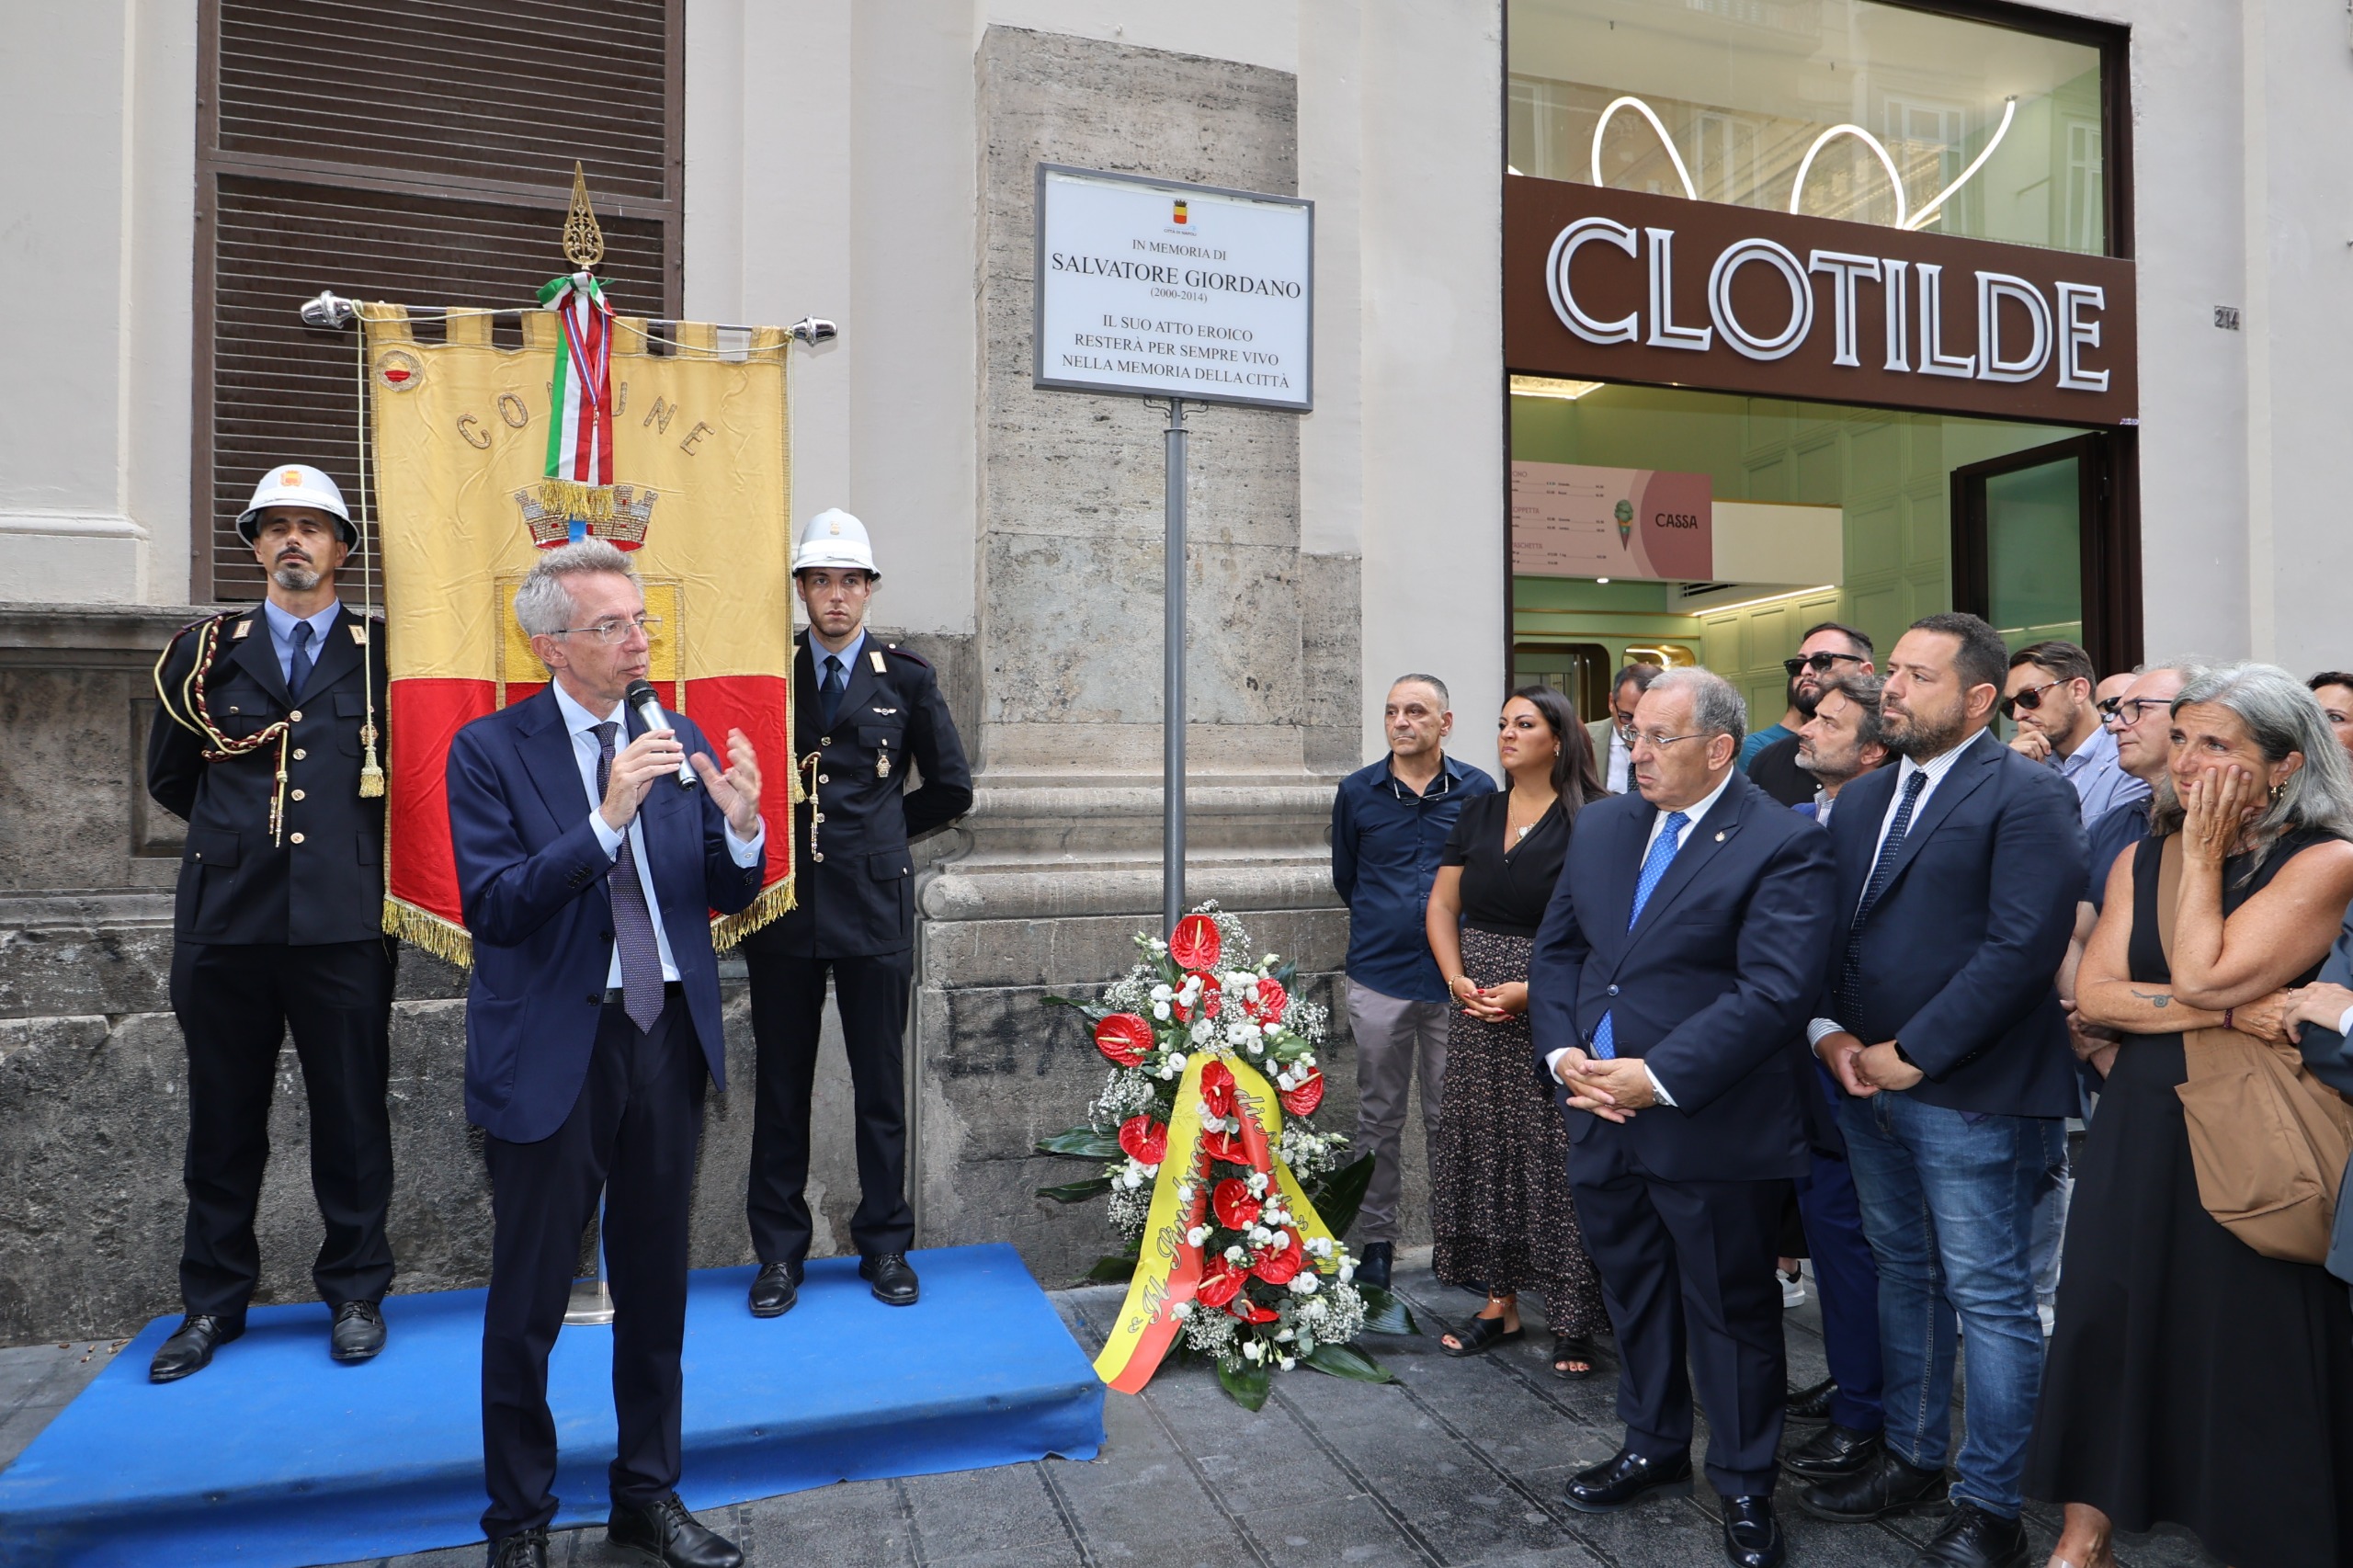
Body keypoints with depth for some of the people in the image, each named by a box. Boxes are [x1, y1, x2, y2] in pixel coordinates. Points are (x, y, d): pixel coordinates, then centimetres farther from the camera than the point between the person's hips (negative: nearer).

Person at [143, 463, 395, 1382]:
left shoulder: (382, 652, 4)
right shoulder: (206, 650, 11)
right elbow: (169, 778, 19)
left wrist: (355, 835, 5)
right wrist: (239, 831, 15)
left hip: (344, 921, -2)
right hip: (227, 918, 2)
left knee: (352, 1115, 5)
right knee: (223, 1120, 11)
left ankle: (354, 1293, 19)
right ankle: (213, 1302, 25)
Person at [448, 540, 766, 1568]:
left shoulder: (678, 736, 4)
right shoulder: (490, 749, -7)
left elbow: (728, 898, 4)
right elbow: (492, 909, -18)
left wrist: (740, 827, -18)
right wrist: (607, 818, -28)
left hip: (668, 1038, 4)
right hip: (552, 1050, -4)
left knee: (656, 1289, 16)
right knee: (528, 1302, 9)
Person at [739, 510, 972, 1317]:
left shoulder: (906, 678, 5)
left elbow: (951, 788, 9)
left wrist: (877, 829, 9)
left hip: (876, 903, -1)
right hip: (785, 906, 1)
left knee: (881, 1085, 7)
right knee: (781, 1086, 8)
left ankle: (885, 1244, 21)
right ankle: (779, 1250, 21)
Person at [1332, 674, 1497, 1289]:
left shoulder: (1478, 790, 1)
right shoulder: (1357, 791, 4)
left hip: (1454, 978, -1)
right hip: (1378, 980, 1)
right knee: (1379, 1117, 9)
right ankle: (1376, 1238, 21)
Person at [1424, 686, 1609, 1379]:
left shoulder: (1587, 822, -8)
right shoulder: (1478, 813, 10)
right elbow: (1442, 907, 11)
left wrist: (1529, 991, -20)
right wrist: (1457, 978, -4)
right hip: (1478, 1010, 6)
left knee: (1554, 1157, -2)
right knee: (1484, 1147, 10)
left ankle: (1574, 1318, 13)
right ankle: (1500, 1301, 24)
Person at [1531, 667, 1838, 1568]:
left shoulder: (1783, 844, -12)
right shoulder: (1601, 827, 8)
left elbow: (1773, 990, -20)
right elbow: (1557, 948, 10)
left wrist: (1658, 1078, -23)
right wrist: (1563, 1050, -5)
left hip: (1713, 1131, -6)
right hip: (1602, 1114, 6)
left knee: (1731, 1311, 10)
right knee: (1632, 1293, 21)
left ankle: (1744, 1486, 31)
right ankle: (1653, 1448, 42)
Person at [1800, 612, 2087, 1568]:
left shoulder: (2029, 797, -10)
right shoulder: (1860, 800, 13)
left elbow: (2022, 946, -19)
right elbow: (1823, 931, 11)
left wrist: (1911, 1053, -18)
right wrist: (1830, 1033, -4)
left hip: (1971, 1096, -7)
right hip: (1866, 1086, 7)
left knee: (1990, 1301, 4)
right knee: (1903, 1275, 19)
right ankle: (1913, 1457, 34)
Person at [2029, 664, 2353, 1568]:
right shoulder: (2141, 859, 6)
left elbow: (2203, 975, -21)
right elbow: (2093, 993, -4)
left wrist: (2204, 855, -12)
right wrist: (2229, 1011, -16)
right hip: (2139, 1129, 5)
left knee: (2247, 1343, 7)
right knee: (2108, 1322, 9)